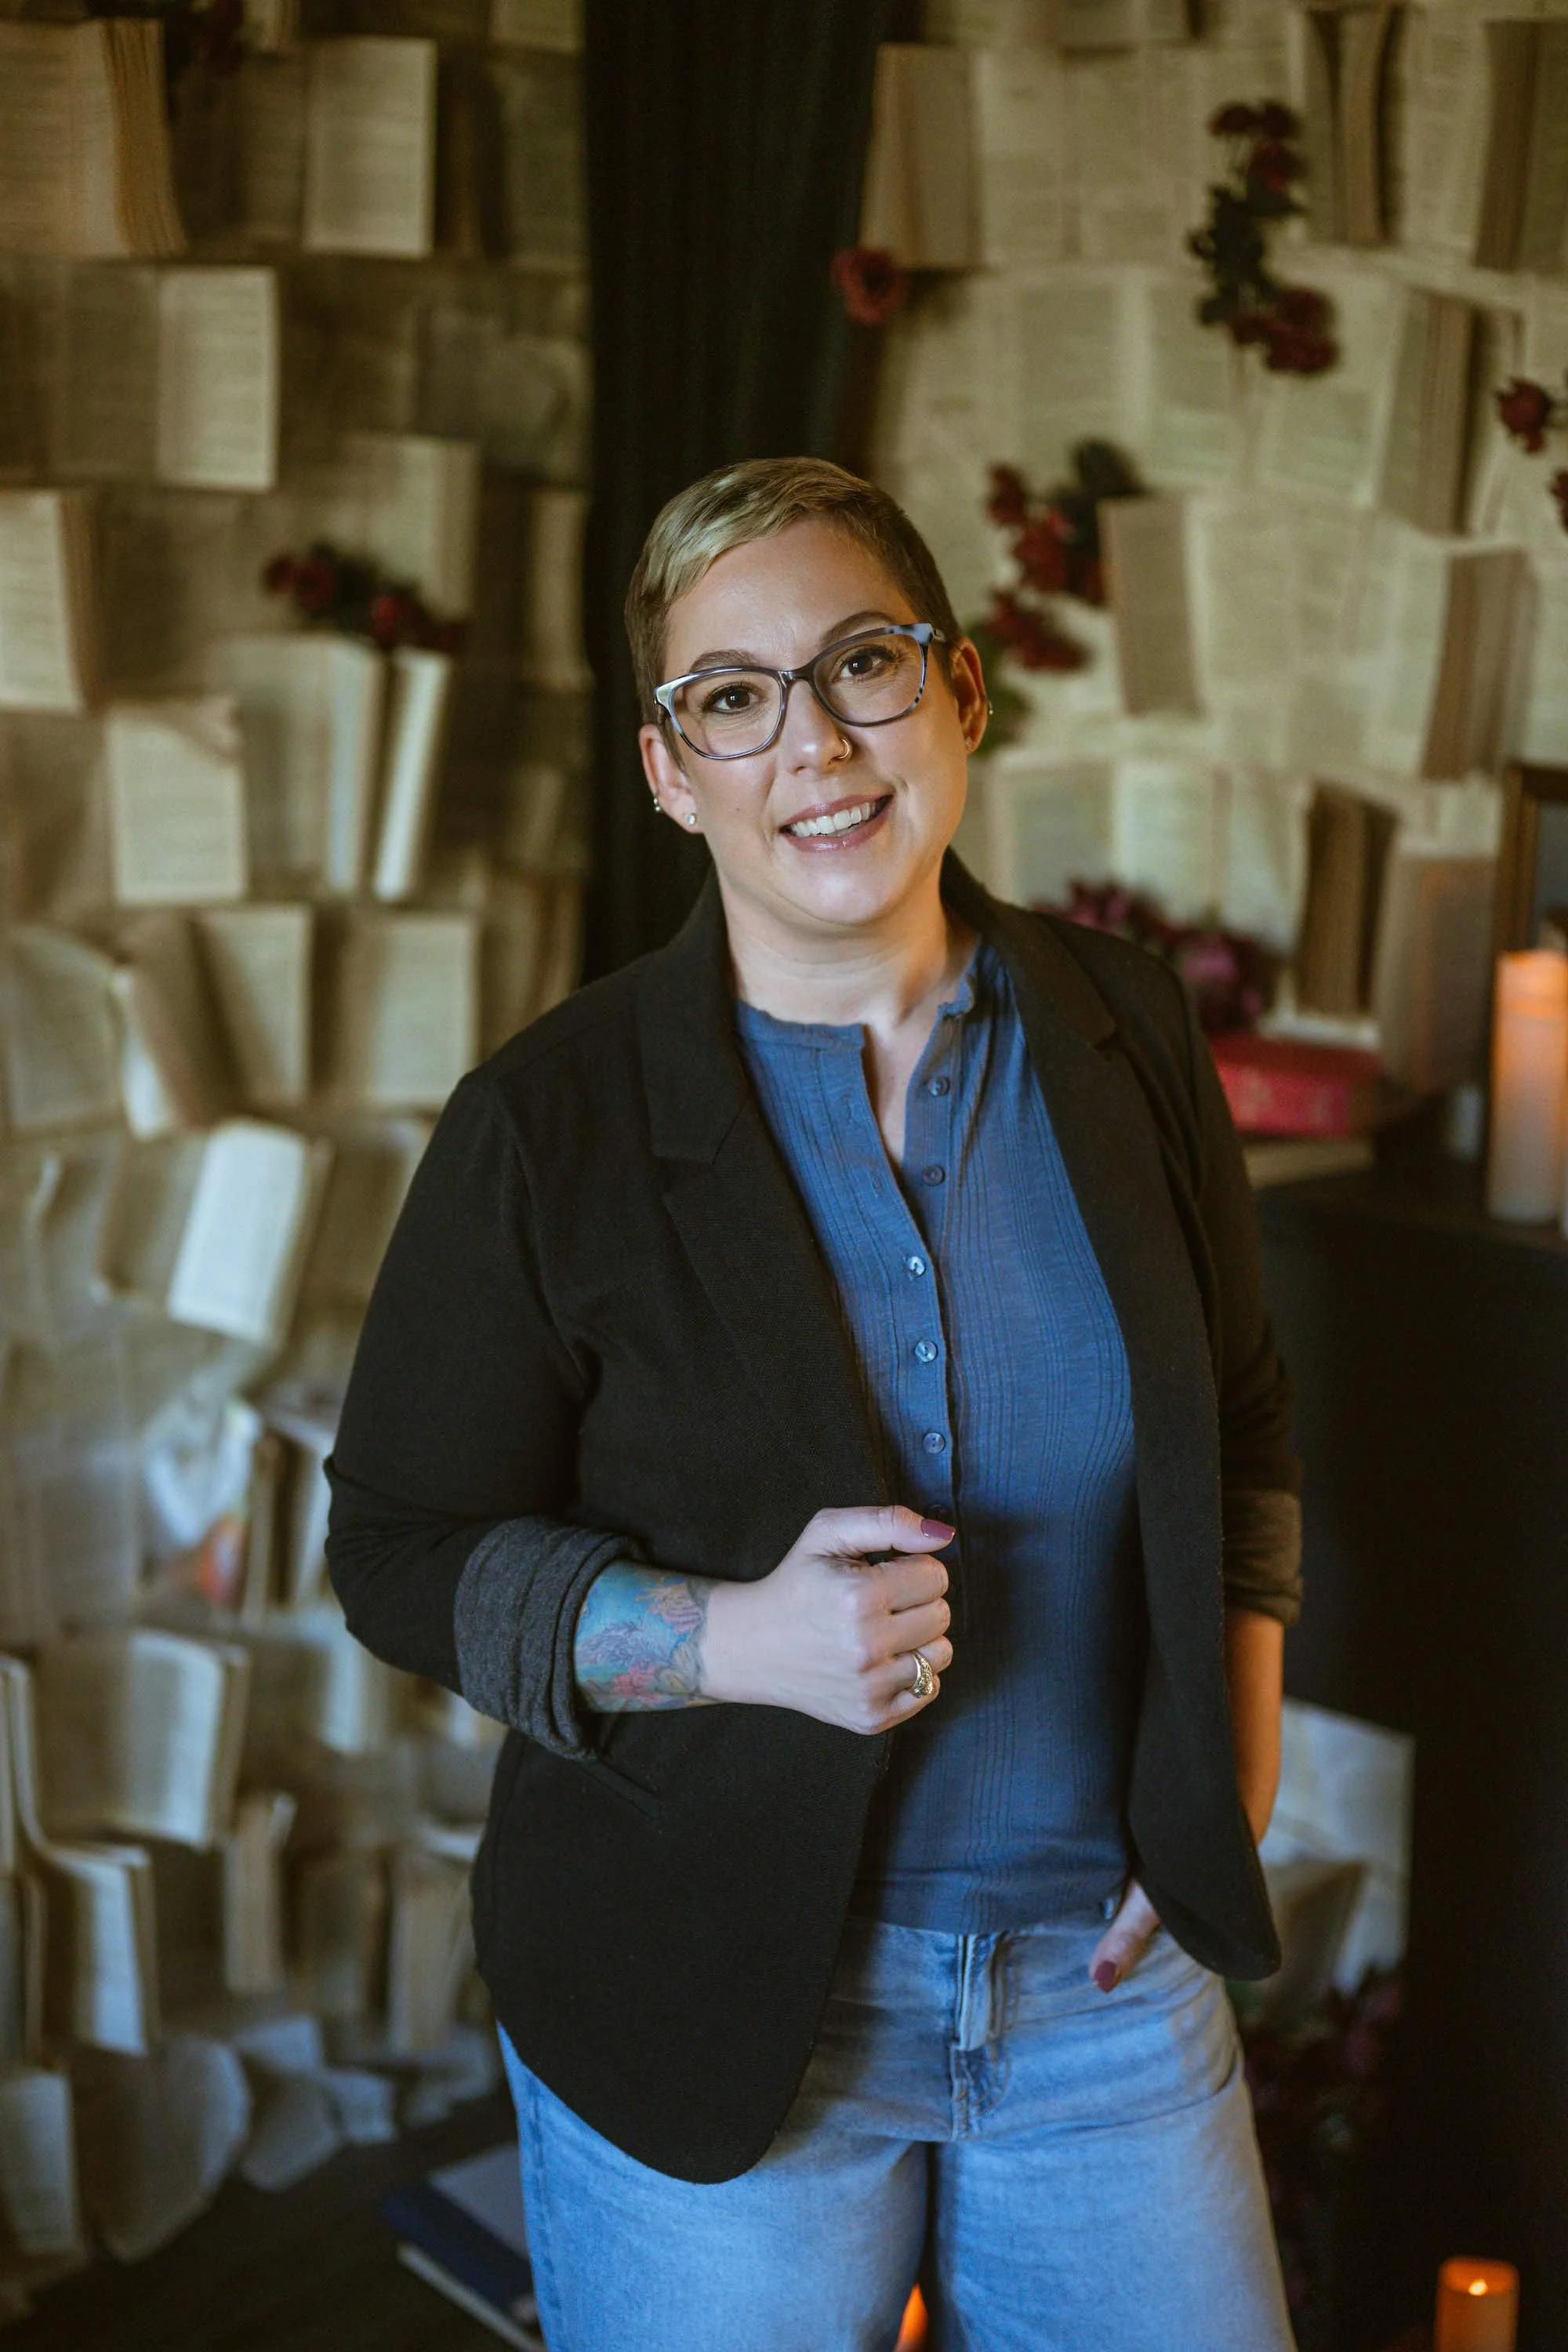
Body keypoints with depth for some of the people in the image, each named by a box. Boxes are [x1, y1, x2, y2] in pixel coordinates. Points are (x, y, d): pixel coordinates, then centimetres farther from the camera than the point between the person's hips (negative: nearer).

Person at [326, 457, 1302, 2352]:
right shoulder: (552, 1123, -12)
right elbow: (403, 1551, -7)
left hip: (1108, 1973, 3)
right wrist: (732, 1640, -23)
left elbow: (1245, 1425, 12)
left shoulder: (1125, 1041, -1)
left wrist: (1235, 1769, 1)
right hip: (709, 2011, -3)